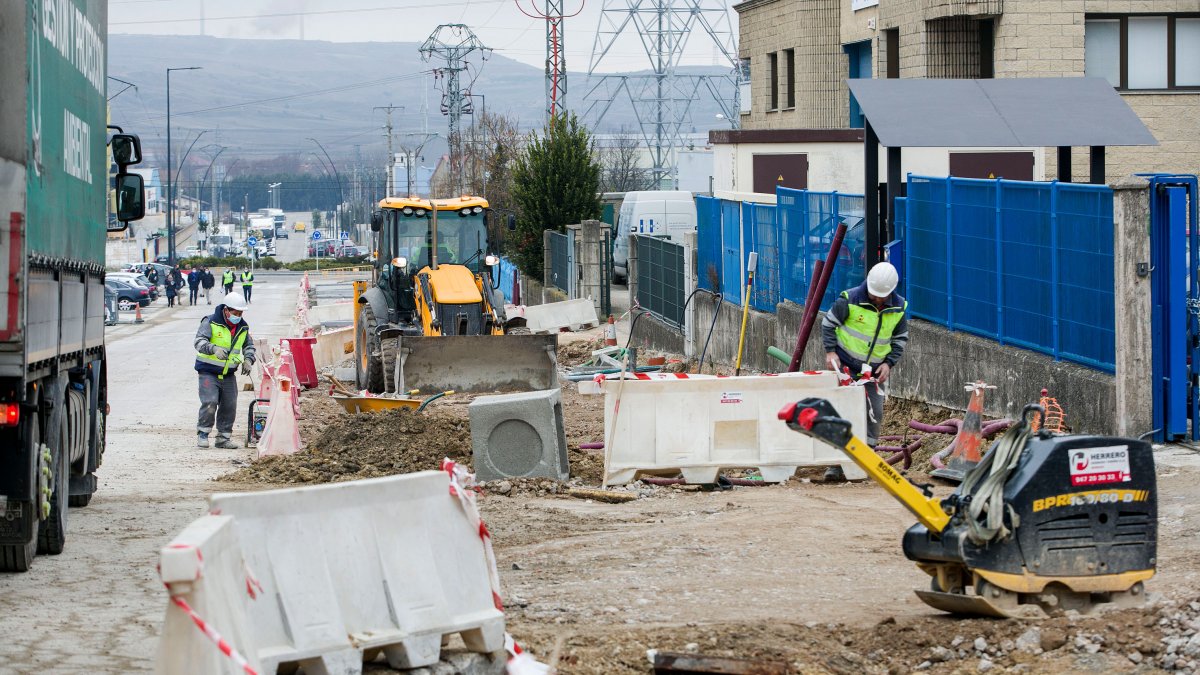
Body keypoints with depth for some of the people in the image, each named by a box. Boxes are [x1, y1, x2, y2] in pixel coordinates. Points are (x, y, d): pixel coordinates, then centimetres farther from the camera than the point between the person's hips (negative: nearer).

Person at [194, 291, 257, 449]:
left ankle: (224, 437, 16)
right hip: (208, 371, -6)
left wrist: (248, 359, 1)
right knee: (210, 402, -18)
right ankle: (202, 433, -3)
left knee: (230, 406, 4)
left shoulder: (243, 327, 7)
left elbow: (249, 345, 21)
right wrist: (214, 349, -40)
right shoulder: (210, 322, -11)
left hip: (229, 374, 6)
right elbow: (199, 341, -21)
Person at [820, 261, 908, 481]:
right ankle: (836, 464, -7)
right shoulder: (849, 300, -15)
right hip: (845, 365, -3)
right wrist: (830, 351, -13)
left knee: (874, 413, 1)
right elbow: (828, 323, -3)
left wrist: (889, 363, -3)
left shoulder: (898, 308, -3)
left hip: (875, 370, 3)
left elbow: (900, 339, 10)